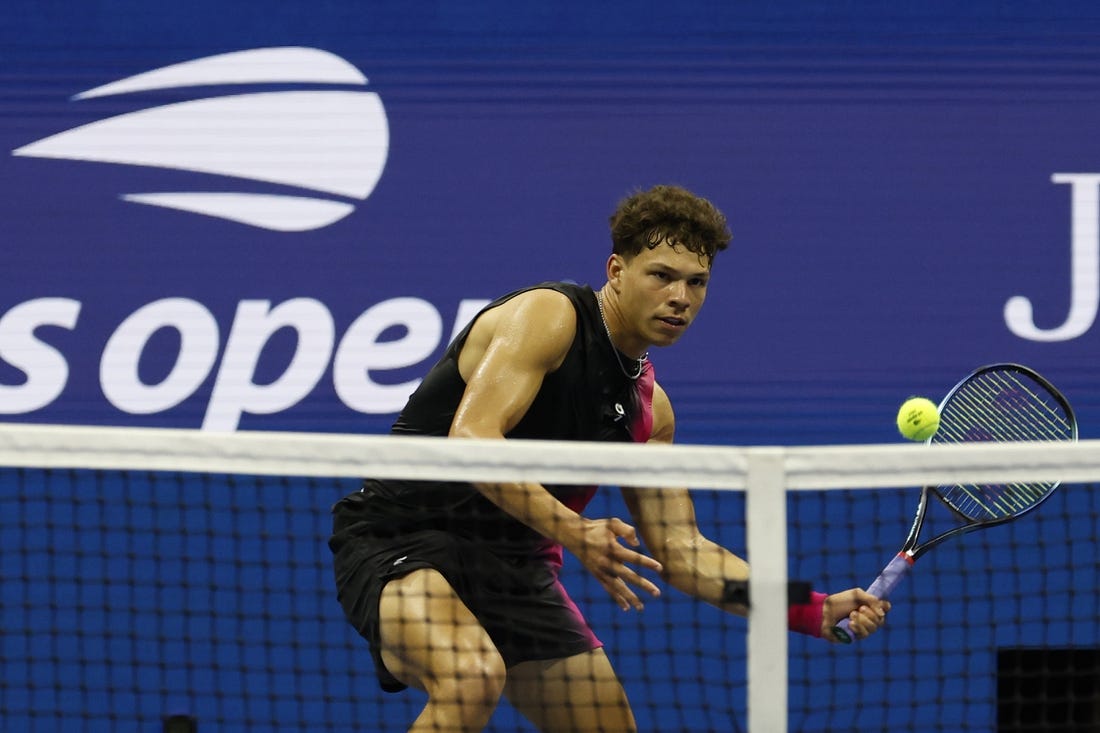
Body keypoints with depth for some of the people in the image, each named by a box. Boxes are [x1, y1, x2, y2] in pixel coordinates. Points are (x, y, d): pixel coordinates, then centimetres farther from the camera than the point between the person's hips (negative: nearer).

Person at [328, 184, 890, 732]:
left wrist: (814, 612, 0)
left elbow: (677, 549, 11)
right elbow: (471, 437, -27)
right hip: (400, 539, -8)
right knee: (472, 676, -36)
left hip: (513, 566, 8)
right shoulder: (547, 315, -13)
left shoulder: (648, 407, 11)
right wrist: (571, 532, -38)